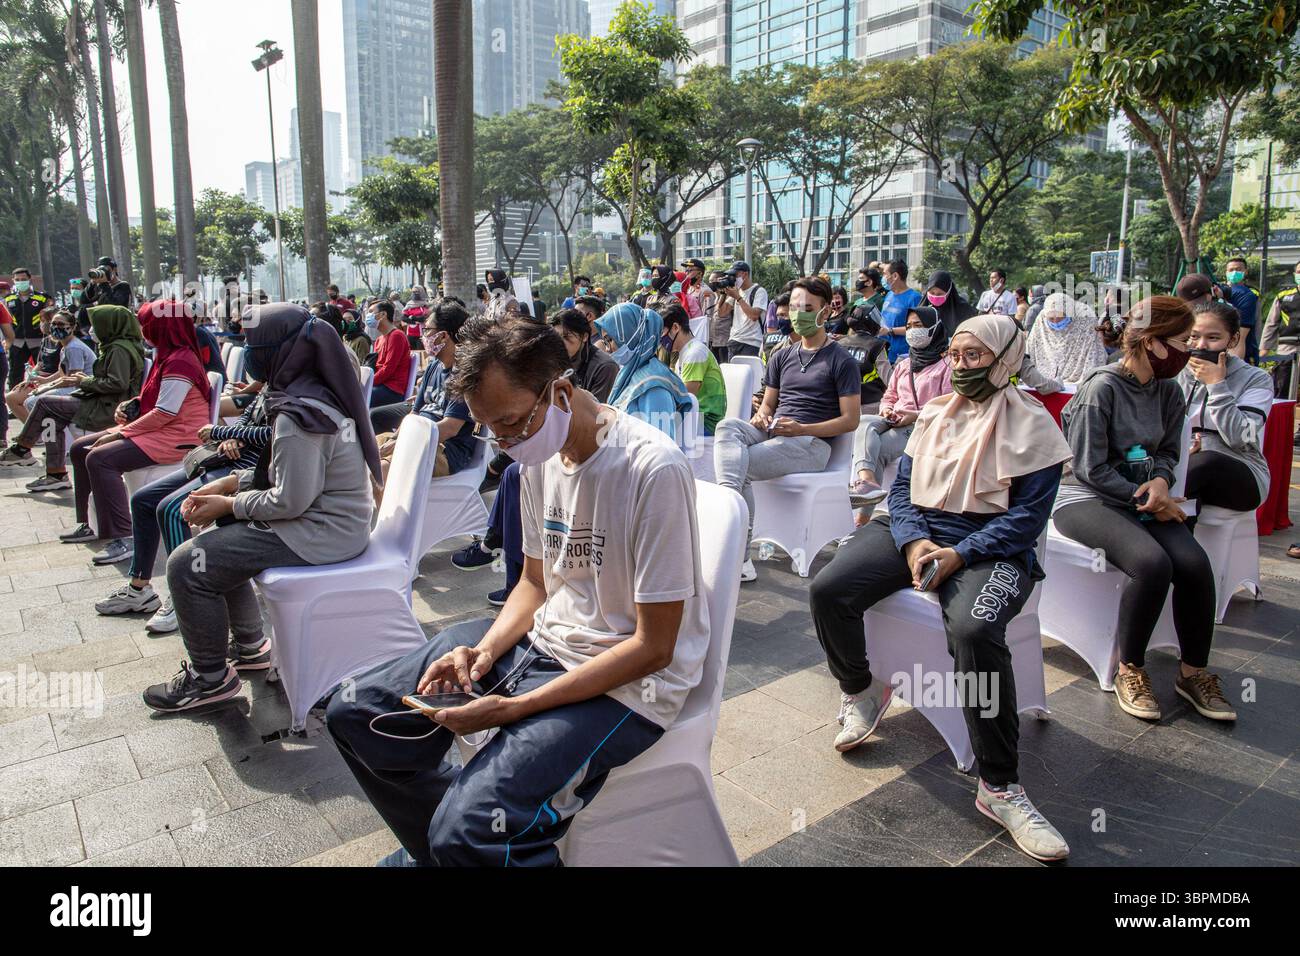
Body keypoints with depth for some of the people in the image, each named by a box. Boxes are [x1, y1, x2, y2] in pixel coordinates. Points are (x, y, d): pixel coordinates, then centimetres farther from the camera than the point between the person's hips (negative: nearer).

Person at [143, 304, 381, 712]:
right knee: (217, 538, 24)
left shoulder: (297, 415, -23)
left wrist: (229, 505, -9)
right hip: (326, 515, 11)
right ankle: (249, 645, 32)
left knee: (187, 564, -7)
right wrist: (229, 483, 7)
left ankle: (210, 677, 9)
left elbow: (290, 499, -24)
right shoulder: (315, 395, 8)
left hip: (320, 533, -11)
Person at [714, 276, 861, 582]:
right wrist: (761, 416, -4)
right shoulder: (781, 357, 22)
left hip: (812, 444, -5)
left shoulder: (841, 361, 2)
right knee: (728, 425, -27)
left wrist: (802, 429, -16)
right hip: (772, 433, 6)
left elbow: (851, 419, -3)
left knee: (740, 465, -27)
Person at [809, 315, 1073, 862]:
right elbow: (902, 487, 11)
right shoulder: (934, 414, 15)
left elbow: (1028, 516, -8)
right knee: (827, 591, -20)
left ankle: (999, 788, -20)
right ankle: (860, 692, 10)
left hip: (990, 546, -5)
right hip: (915, 530, 5)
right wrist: (914, 541, -10)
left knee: (974, 630, -37)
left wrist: (960, 554, -20)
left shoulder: (1031, 425, 0)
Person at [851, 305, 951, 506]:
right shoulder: (903, 364, 28)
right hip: (894, 421, 5)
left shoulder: (946, 365, 6)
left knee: (877, 451, -29)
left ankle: (864, 517, -33)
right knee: (863, 422, -29)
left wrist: (916, 416, -16)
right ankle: (866, 481, -51)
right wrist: (886, 409, 3)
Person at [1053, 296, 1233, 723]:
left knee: (1194, 562, -19)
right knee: (1152, 562, -30)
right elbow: (1091, 469, -15)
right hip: (1084, 499, -6)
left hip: (1141, 498, 6)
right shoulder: (1101, 387, -14)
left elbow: (1167, 451, 16)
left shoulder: (1168, 391, 7)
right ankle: (1130, 671, -8)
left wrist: (1161, 481, -6)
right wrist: (1145, 499, -13)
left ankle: (1194, 672, 1)